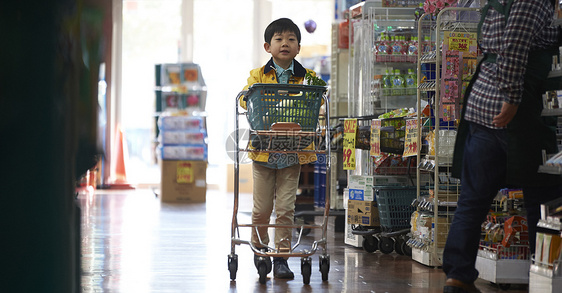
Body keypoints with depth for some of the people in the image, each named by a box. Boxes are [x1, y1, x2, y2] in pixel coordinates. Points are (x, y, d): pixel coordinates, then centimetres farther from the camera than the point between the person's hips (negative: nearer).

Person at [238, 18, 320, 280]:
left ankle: (281, 256, 7)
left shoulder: (307, 78, 4)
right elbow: (245, 98, -7)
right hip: (263, 150, 0)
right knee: (261, 208, 6)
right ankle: (259, 249, 27)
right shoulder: (258, 75, 4)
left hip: (293, 152, 0)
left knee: (285, 208, 0)